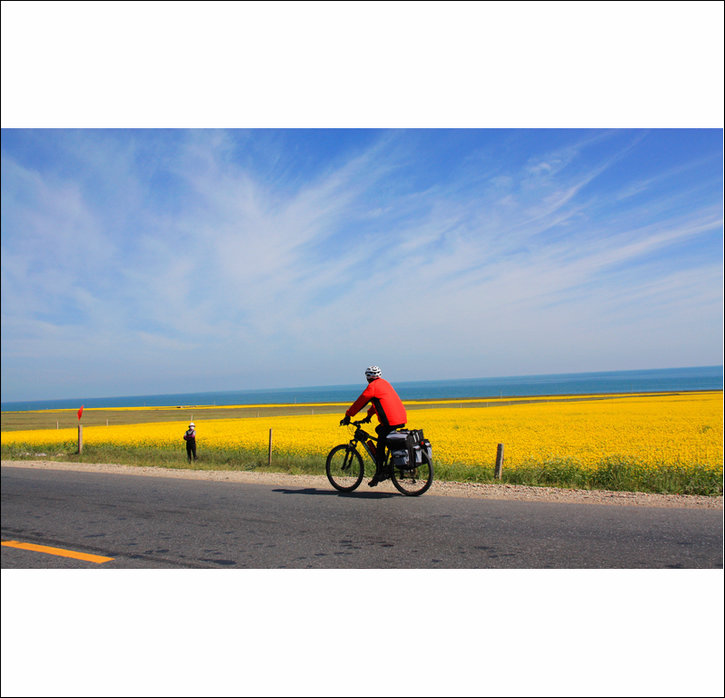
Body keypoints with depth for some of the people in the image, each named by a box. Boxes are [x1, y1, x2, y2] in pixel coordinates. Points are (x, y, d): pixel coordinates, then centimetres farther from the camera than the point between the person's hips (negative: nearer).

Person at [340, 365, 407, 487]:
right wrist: (369, 416, 37)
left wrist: (347, 416, 6)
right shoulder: (384, 383, 22)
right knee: (379, 429, 28)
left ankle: (379, 473, 3)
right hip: (402, 419, 9)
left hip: (391, 422, -9)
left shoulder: (372, 387, -5)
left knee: (380, 446, 2)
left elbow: (359, 402, -3)